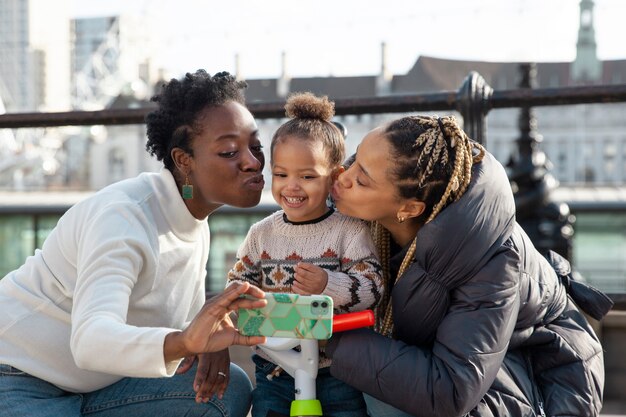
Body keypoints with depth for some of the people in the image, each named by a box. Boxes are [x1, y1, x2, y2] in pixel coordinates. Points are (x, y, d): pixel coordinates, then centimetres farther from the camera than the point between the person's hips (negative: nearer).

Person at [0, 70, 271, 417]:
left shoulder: (195, 220, 3)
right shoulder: (124, 215, -24)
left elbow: (185, 320, 9)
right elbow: (90, 339, -37)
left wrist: (205, 340, -15)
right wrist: (184, 341, -55)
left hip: (93, 385, 9)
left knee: (231, 389, -6)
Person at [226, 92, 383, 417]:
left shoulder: (349, 230, -8)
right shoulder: (261, 234, 4)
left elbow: (373, 289, -16)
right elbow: (237, 281, 10)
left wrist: (328, 284, -32)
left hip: (339, 372, -3)